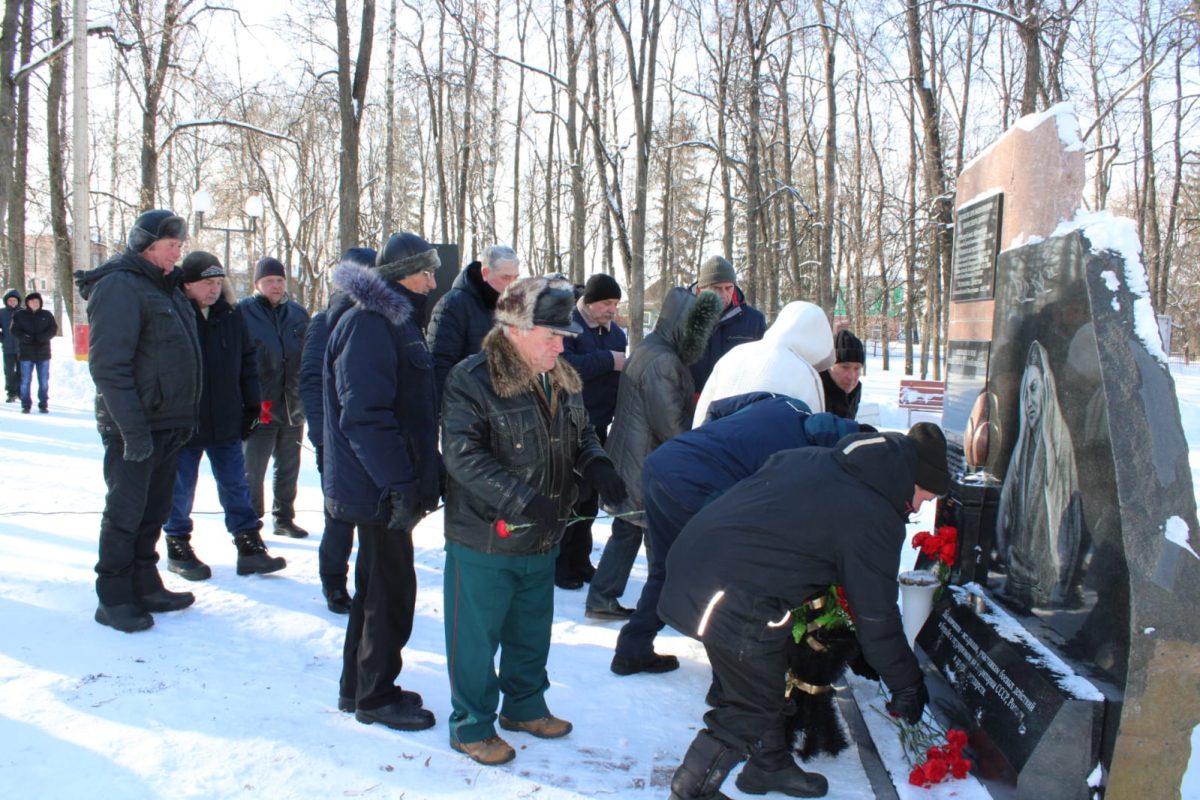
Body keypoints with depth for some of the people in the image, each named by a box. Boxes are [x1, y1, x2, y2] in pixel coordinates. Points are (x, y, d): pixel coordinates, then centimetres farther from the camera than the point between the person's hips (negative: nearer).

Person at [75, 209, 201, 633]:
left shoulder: (164, 287, 15)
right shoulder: (120, 287, -13)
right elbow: (109, 365, -20)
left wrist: (185, 417, 16)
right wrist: (133, 430, -23)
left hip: (167, 425, 9)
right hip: (135, 426, -9)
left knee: (153, 511, 15)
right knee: (125, 512, 0)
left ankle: (144, 586, 26)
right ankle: (113, 598, 10)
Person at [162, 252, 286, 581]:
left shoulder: (231, 314, 4)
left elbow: (247, 361, 12)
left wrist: (251, 404, 9)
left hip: (226, 423, 4)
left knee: (236, 487, 9)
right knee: (180, 489, 10)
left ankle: (250, 546, 16)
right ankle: (178, 547, 24)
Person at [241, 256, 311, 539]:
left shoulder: (298, 313, 8)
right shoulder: (244, 312, -5)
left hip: (293, 406, 5)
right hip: (259, 408, -4)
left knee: (289, 468, 15)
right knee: (253, 470, 1)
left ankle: (285, 518, 28)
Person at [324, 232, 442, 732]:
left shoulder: (394, 319, 15)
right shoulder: (367, 323, -18)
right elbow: (365, 414, -25)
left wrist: (426, 474, 17)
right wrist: (402, 484, -25)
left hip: (386, 484, 10)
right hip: (380, 488, -10)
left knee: (378, 583, 18)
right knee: (391, 588, 0)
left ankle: (359, 687, 32)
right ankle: (375, 696, 15)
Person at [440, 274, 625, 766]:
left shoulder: (563, 381, 5)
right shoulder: (472, 380, -19)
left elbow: (581, 434, 17)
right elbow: (462, 456, -25)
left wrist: (594, 463, -7)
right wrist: (522, 500, -33)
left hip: (543, 539, 7)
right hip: (483, 540, -7)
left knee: (531, 631, 23)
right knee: (476, 637, 7)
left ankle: (525, 706, 43)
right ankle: (472, 725, 25)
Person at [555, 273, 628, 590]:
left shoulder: (613, 330, 13)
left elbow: (620, 372, 22)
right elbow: (564, 365, -28)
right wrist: (608, 361, -22)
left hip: (599, 425, 8)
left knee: (589, 496, 14)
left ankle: (580, 560, 26)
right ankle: (559, 563, 11)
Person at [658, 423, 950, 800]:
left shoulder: (812, 458, 12)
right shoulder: (875, 519, -9)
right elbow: (876, 617, -3)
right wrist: (907, 684, 10)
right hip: (732, 596, -9)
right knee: (751, 707, 9)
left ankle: (769, 765, 42)